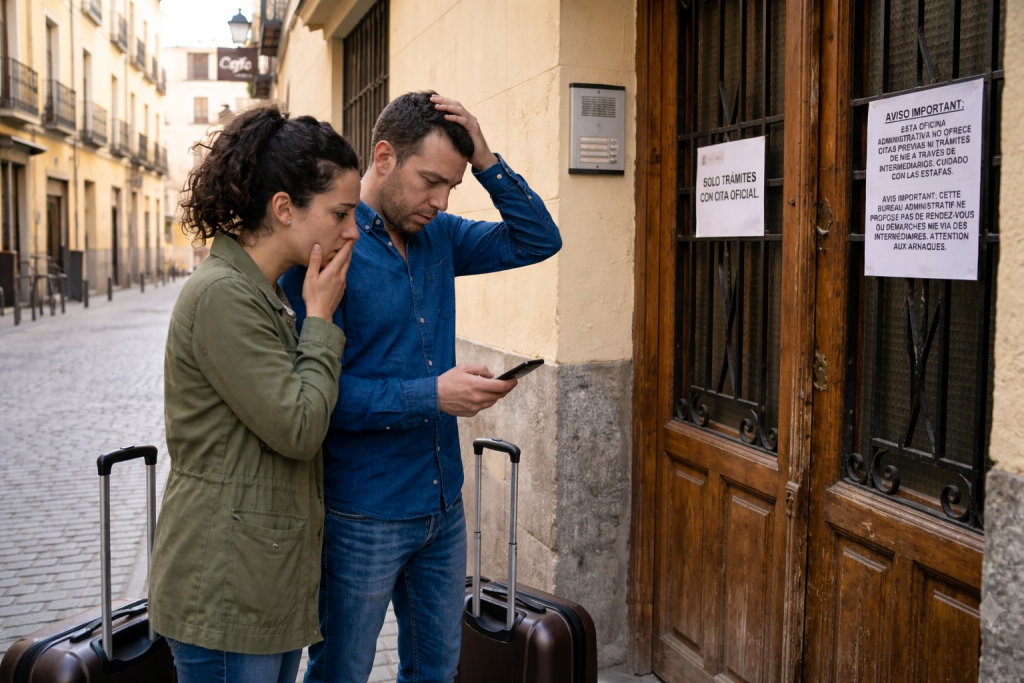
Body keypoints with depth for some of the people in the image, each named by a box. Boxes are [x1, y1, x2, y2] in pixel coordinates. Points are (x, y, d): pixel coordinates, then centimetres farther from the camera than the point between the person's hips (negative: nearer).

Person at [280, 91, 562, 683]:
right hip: (362, 515, -6)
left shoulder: (438, 237, 5)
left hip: (443, 503, 7)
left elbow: (539, 241, 7)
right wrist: (431, 395, -26)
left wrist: (486, 162, -6)